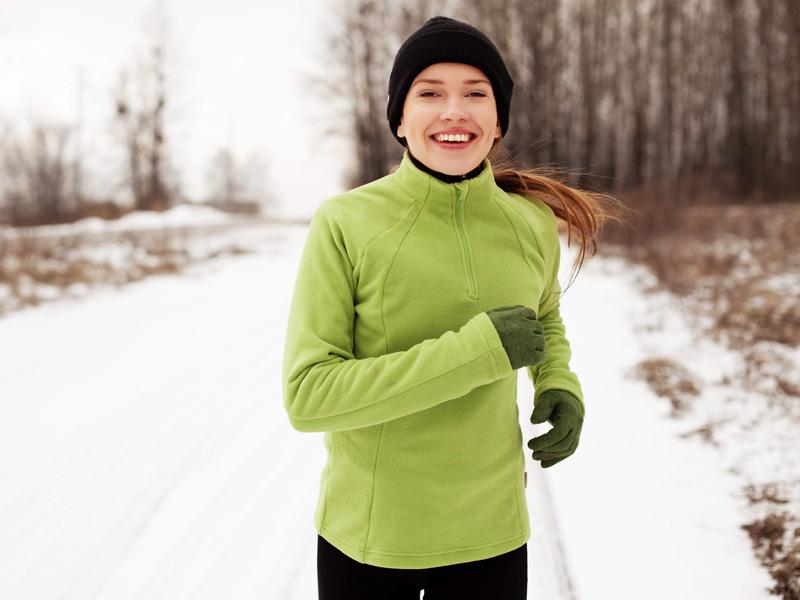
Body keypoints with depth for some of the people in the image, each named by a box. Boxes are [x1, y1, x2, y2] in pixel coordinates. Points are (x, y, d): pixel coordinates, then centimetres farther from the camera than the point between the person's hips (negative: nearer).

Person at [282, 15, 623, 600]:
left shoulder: (533, 225, -5)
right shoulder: (343, 224, -15)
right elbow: (307, 394, -20)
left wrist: (560, 384, -5)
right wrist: (475, 352, -26)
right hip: (365, 538, -2)